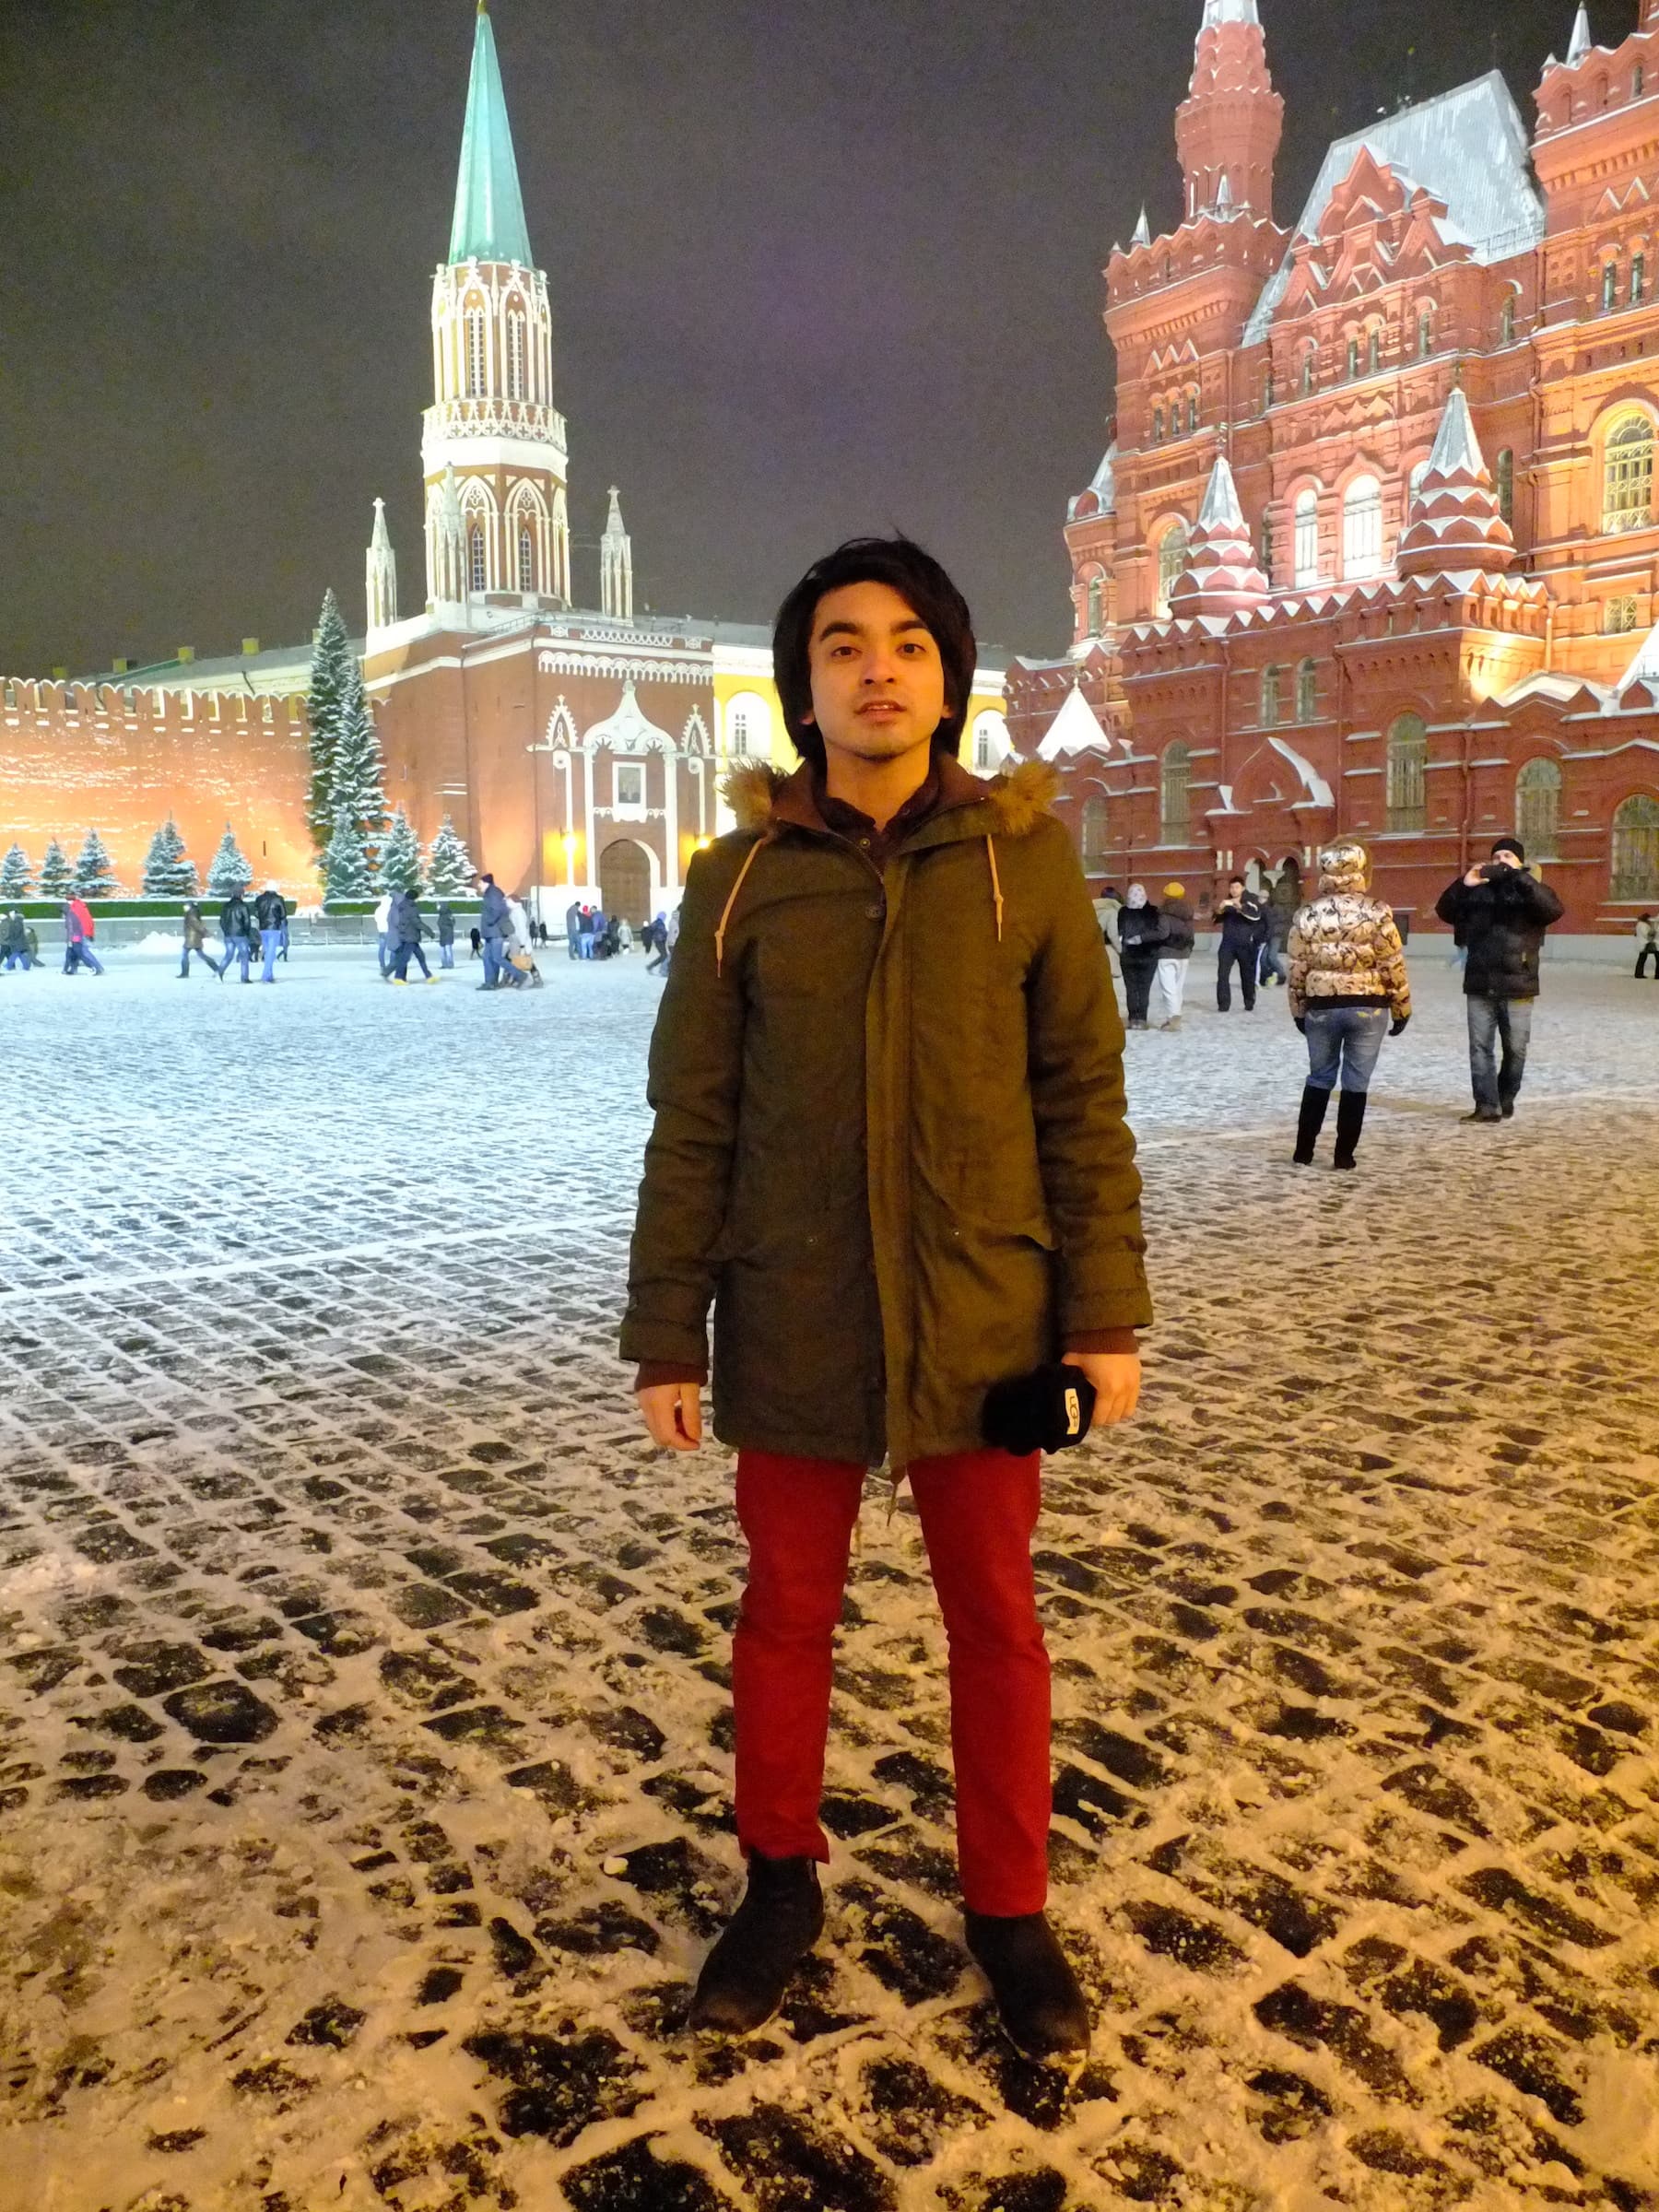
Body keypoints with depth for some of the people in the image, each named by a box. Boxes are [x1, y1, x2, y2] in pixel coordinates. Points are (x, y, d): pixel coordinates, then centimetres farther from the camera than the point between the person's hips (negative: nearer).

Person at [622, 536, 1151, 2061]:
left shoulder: (1024, 857, -2)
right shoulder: (743, 874, -1)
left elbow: (1084, 1101, 0)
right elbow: (691, 1123, 0)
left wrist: (1105, 1315, -3)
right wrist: (665, 1333, -1)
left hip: (980, 1318, 0)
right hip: (791, 1323, 1)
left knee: (994, 1616, 14)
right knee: (789, 1611, 16)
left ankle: (1010, 1908, 35)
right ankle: (782, 1882, 38)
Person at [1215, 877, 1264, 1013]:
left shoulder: (1251, 899, -4)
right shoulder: (1227, 901, 8)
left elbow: (1256, 915, -21)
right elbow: (1219, 918, 12)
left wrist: (1240, 907, -36)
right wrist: (1221, 909, -10)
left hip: (1246, 943, -3)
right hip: (1228, 942, 3)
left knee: (1247, 975, 8)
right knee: (1222, 974, -7)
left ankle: (1249, 1005, 22)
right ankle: (1223, 1005, -4)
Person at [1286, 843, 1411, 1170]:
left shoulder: (1307, 915, -1)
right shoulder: (1377, 913, -8)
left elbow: (1297, 970, 3)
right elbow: (1393, 967, -6)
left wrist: (1299, 1010, 15)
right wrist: (1401, 1010, 4)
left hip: (1321, 1007, 2)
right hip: (1368, 1008, -2)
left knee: (1319, 1077, 15)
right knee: (1356, 1083, 7)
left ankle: (1303, 1151, 16)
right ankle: (1344, 1155, 10)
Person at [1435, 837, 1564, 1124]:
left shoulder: (1530, 892, 2)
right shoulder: (1477, 892, 10)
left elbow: (1555, 909, -18)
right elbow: (1445, 911, 5)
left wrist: (1520, 877, -25)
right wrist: (1463, 885, -13)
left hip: (1517, 987, -2)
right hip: (1479, 986, 2)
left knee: (1515, 1050, 6)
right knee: (1480, 1048, -1)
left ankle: (1506, 1099, 24)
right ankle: (1487, 1106, 0)